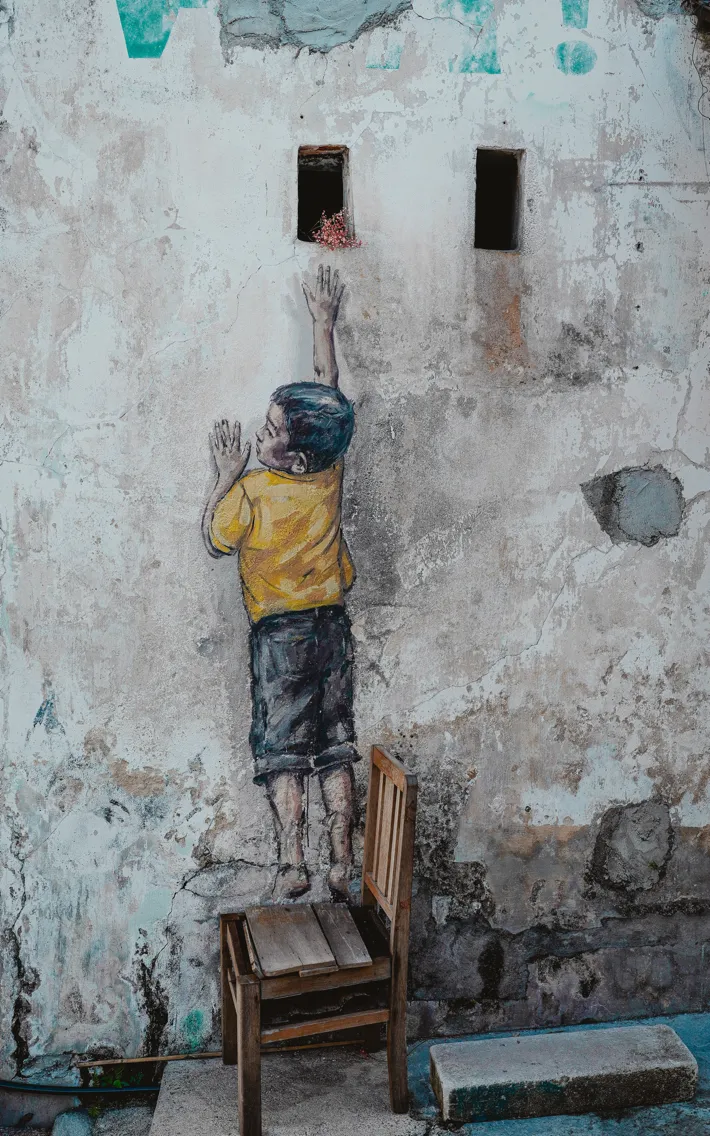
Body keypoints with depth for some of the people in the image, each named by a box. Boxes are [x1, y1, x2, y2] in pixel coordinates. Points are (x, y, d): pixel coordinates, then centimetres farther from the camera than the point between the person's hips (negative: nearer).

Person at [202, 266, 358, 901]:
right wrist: (324, 325, 15)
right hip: (333, 625, 4)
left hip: (280, 633, -4)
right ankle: (342, 864, 15)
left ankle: (293, 867, 6)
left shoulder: (251, 492, -18)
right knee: (335, 746, 10)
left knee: (281, 751, 6)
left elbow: (216, 539, -1)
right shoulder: (331, 473, -6)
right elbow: (329, 392, 8)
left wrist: (227, 475, 3)